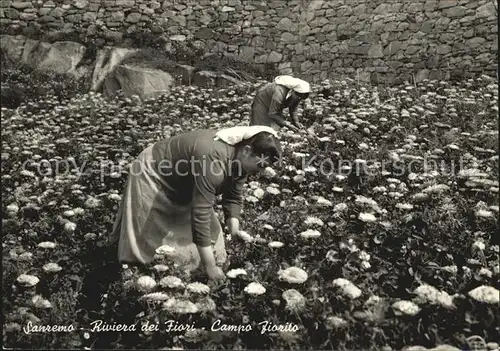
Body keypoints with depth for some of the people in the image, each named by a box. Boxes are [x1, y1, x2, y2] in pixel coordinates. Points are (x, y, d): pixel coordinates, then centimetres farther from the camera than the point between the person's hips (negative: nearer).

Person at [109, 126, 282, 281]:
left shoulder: (240, 159, -15)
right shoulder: (214, 159, -42)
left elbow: (233, 198, -5)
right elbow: (201, 213, -42)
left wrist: (235, 231, -20)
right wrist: (210, 267, -38)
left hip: (182, 184, 8)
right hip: (152, 174, -8)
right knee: (147, 238, 0)